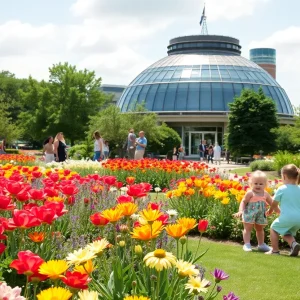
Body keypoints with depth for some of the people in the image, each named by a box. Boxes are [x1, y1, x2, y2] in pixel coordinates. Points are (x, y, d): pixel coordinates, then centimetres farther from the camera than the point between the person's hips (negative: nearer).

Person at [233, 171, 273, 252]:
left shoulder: (265, 194, 3)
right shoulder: (250, 193, -13)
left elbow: (272, 203, 12)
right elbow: (243, 202, -14)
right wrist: (240, 211, -27)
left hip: (260, 216, 6)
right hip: (249, 214, -6)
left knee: (260, 229, 19)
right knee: (248, 229, -2)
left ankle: (261, 244, 33)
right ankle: (247, 244, -2)